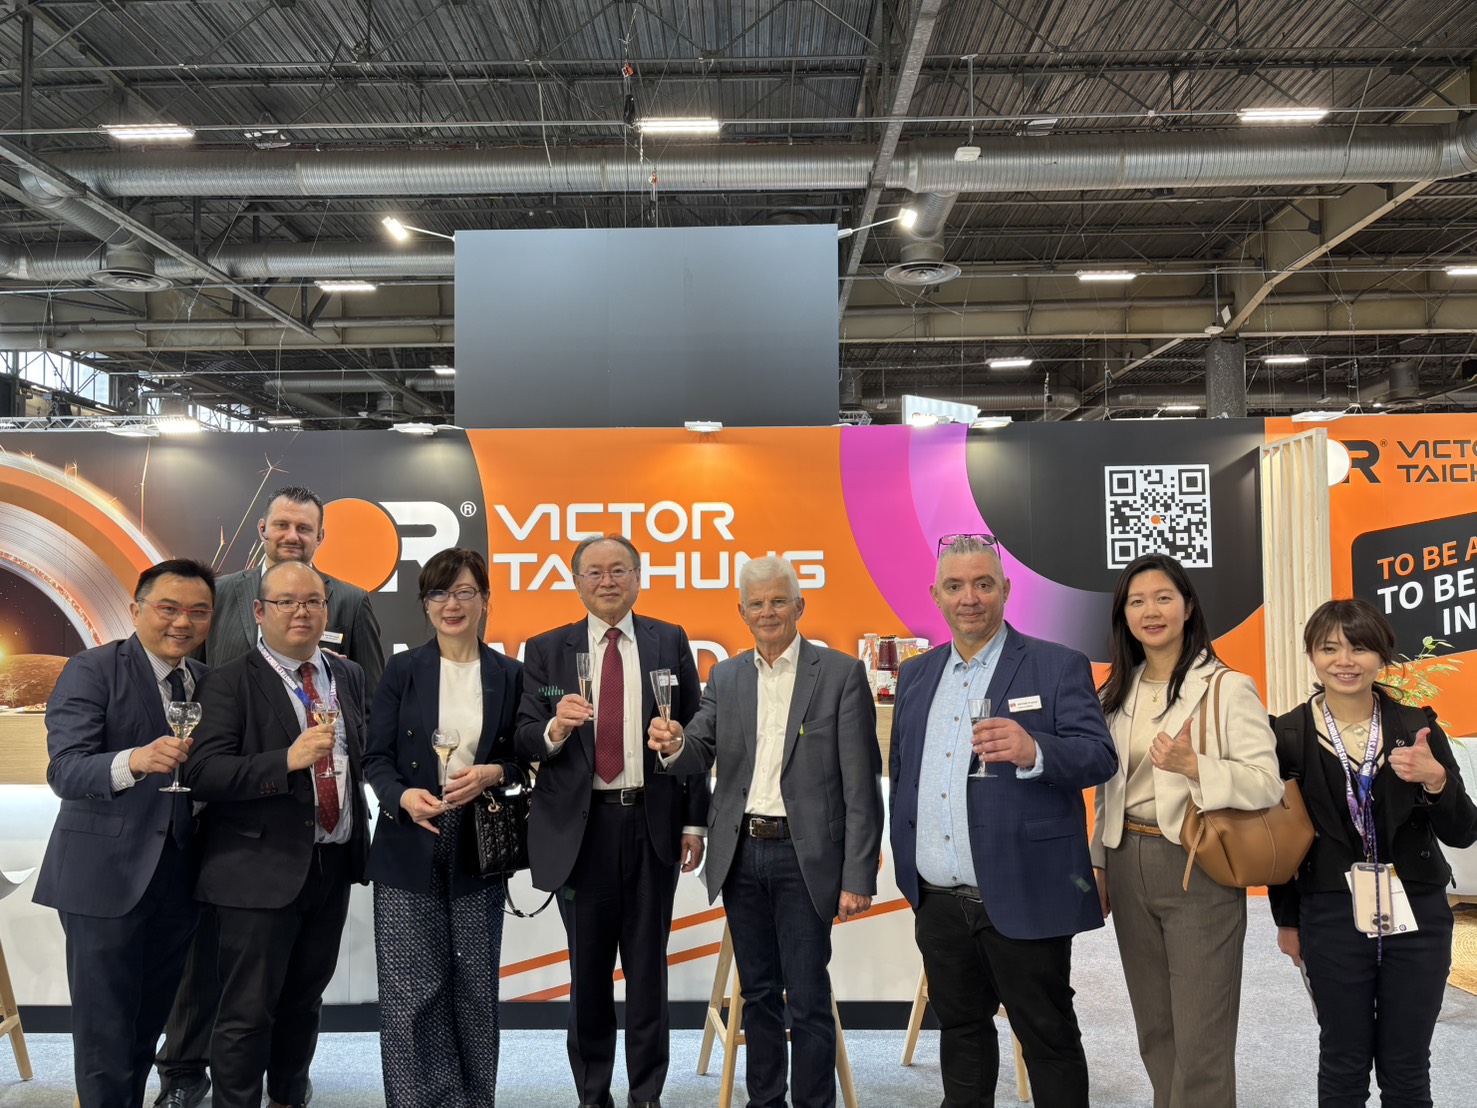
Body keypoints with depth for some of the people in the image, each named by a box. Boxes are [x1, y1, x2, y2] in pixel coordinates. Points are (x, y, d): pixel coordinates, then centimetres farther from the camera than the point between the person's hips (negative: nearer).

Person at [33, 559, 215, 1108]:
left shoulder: (207, 682, 9)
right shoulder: (92, 670, -9)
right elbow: (64, 770, -19)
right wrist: (133, 760, -37)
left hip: (178, 878, 5)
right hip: (106, 877, -5)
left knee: (149, 1024, 17)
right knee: (105, 1032, 4)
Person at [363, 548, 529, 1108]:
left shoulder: (509, 674, 5)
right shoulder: (402, 671, 3)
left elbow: (523, 758, 8)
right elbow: (376, 756, 1)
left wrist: (493, 774, -13)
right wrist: (402, 796, -19)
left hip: (480, 849, 1)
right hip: (409, 849, -1)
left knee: (475, 987, 8)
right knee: (410, 992, -1)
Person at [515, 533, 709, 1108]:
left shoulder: (670, 642, 4)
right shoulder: (546, 650, 3)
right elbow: (524, 741, -2)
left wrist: (695, 821, -1)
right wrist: (554, 728, -24)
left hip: (653, 823, 0)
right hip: (580, 825, 0)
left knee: (648, 966, 10)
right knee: (588, 969, 12)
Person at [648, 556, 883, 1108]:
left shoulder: (841, 674, -6)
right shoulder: (725, 677, 9)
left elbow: (861, 787, -8)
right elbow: (700, 753, 2)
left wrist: (858, 876, -11)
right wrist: (674, 746, -22)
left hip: (805, 857, -4)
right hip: (741, 856, 4)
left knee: (808, 1000, 2)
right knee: (758, 994, 16)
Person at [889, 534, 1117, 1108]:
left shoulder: (1058, 667, -5)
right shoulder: (915, 675, 11)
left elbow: (1100, 755, -14)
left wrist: (1033, 751, -33)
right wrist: (905, 868, 14)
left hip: (1022, 902, -5)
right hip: (937, 903, 5)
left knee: (1048, 1036, 8)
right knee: (960, 1028, 20)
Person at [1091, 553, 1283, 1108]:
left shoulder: (1227, 688, -8)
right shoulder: (1117, 693, 10)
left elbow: (1268, 784, -13)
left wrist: (1194, 767, -27)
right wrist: (1099, 864, 14)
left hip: (1199, 870, -6)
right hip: (1128, 868, 6)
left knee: (1200, 1041, 0)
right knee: (1154, 1030, 16)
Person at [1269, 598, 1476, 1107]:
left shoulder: (1417, 727, -2)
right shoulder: (1288, 735, -6)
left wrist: (1436, 780, -21)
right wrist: (1287, 920, 6)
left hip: (1418, 917, 1)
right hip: (1331, 919, -1)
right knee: (1344, 1065, 9)